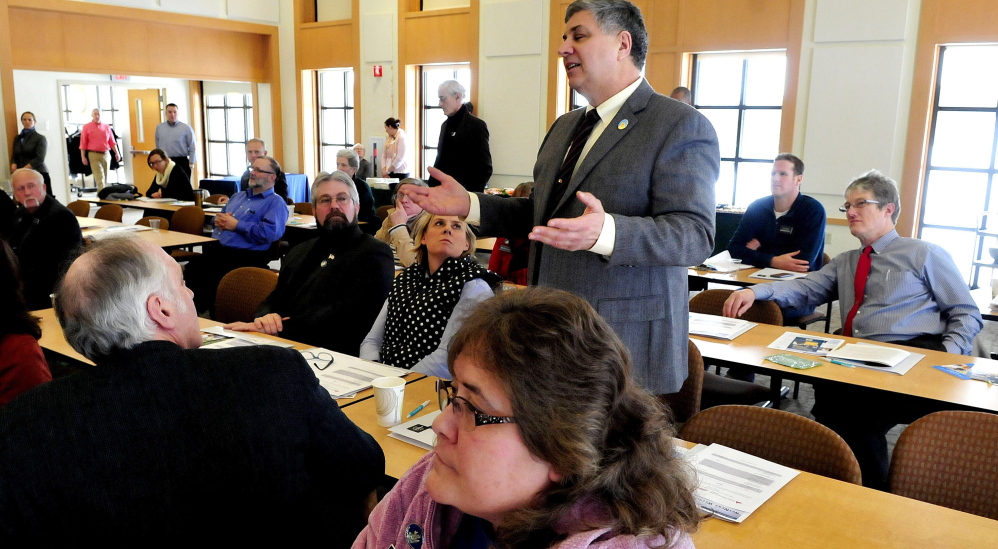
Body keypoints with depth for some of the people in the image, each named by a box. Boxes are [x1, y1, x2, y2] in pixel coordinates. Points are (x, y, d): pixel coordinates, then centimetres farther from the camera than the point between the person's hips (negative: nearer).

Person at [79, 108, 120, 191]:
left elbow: (112, 142, 12)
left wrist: (117, 153, 5)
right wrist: (83, 157, -5)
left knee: (105, 176, 9)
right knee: (99, 177, -13)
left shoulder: (106, 127, 12)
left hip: (106, 154, 4)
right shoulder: (86, 127, 3)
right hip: (94, 154, -4)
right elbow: (83, 143, 1)